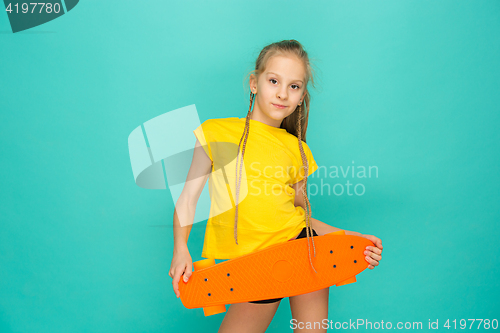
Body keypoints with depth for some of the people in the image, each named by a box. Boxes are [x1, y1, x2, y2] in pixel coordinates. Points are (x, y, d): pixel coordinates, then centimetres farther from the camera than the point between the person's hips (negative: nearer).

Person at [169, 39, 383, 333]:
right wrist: (181, 249, -13)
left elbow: (300, 212, 14)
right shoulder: (216, 132, -1)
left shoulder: (297, 149, 8)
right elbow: (188, 197, 1)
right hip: (254, 261, -2)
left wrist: (349, 238, 2)